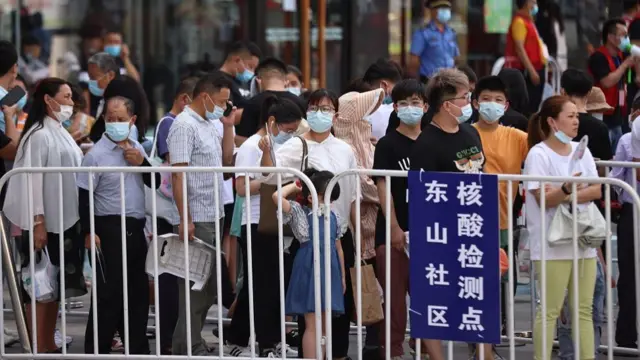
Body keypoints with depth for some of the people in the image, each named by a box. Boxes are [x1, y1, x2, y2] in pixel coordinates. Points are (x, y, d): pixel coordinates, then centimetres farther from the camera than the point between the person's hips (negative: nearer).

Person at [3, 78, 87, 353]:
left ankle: (50, 345, 17)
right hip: (45, 222, -9)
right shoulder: (39, 135, -12)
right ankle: (39, 347, -2)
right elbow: (32, 180, -17)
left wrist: (81, 218, 16)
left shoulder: (61, 133, 14)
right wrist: (37, 223, -21)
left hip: (66, 220, 9)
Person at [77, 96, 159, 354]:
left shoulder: (137, 149, 9)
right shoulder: (97, 154, -10)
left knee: (139, 290, 13)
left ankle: (138, 347, 22)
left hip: (136, 228, 7)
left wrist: (142, 163, -6)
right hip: (110, 229, -7)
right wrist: (88, 232, -17)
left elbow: (155, 183, 12)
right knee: (109, 293, -6)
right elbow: (84, 196, -11)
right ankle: (97, 350, 0)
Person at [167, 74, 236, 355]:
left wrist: (228, 127, 8)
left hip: (213, 216, 9)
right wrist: (185, 219, -22)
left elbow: (226, 161, 19)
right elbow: (178, 174, -18)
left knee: (209, 286, 13)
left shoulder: (210, 125, 15)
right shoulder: (184, 125, -13)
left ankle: (190, 343, 21)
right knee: (195, 285, -3)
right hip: (195, 219, -9)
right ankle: (188, 348, 3)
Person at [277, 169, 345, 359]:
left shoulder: (332, 217, 13)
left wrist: (342, 277, 18)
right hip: (309, 272, -6)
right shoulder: (299, 212, -4)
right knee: (313, 326, -7)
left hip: (330, 272, 6)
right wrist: (295, 186, -6)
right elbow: (277, 197, -21)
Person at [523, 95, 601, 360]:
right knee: (550, 310, -4)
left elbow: (596, 191, 1)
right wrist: (566, 189, -33)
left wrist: (567, 196, -13)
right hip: (552, 243, -6)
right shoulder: (538, 154, -7)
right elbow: (543, 199, -15)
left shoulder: (581, 151, 10)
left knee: (584, 309, 7)